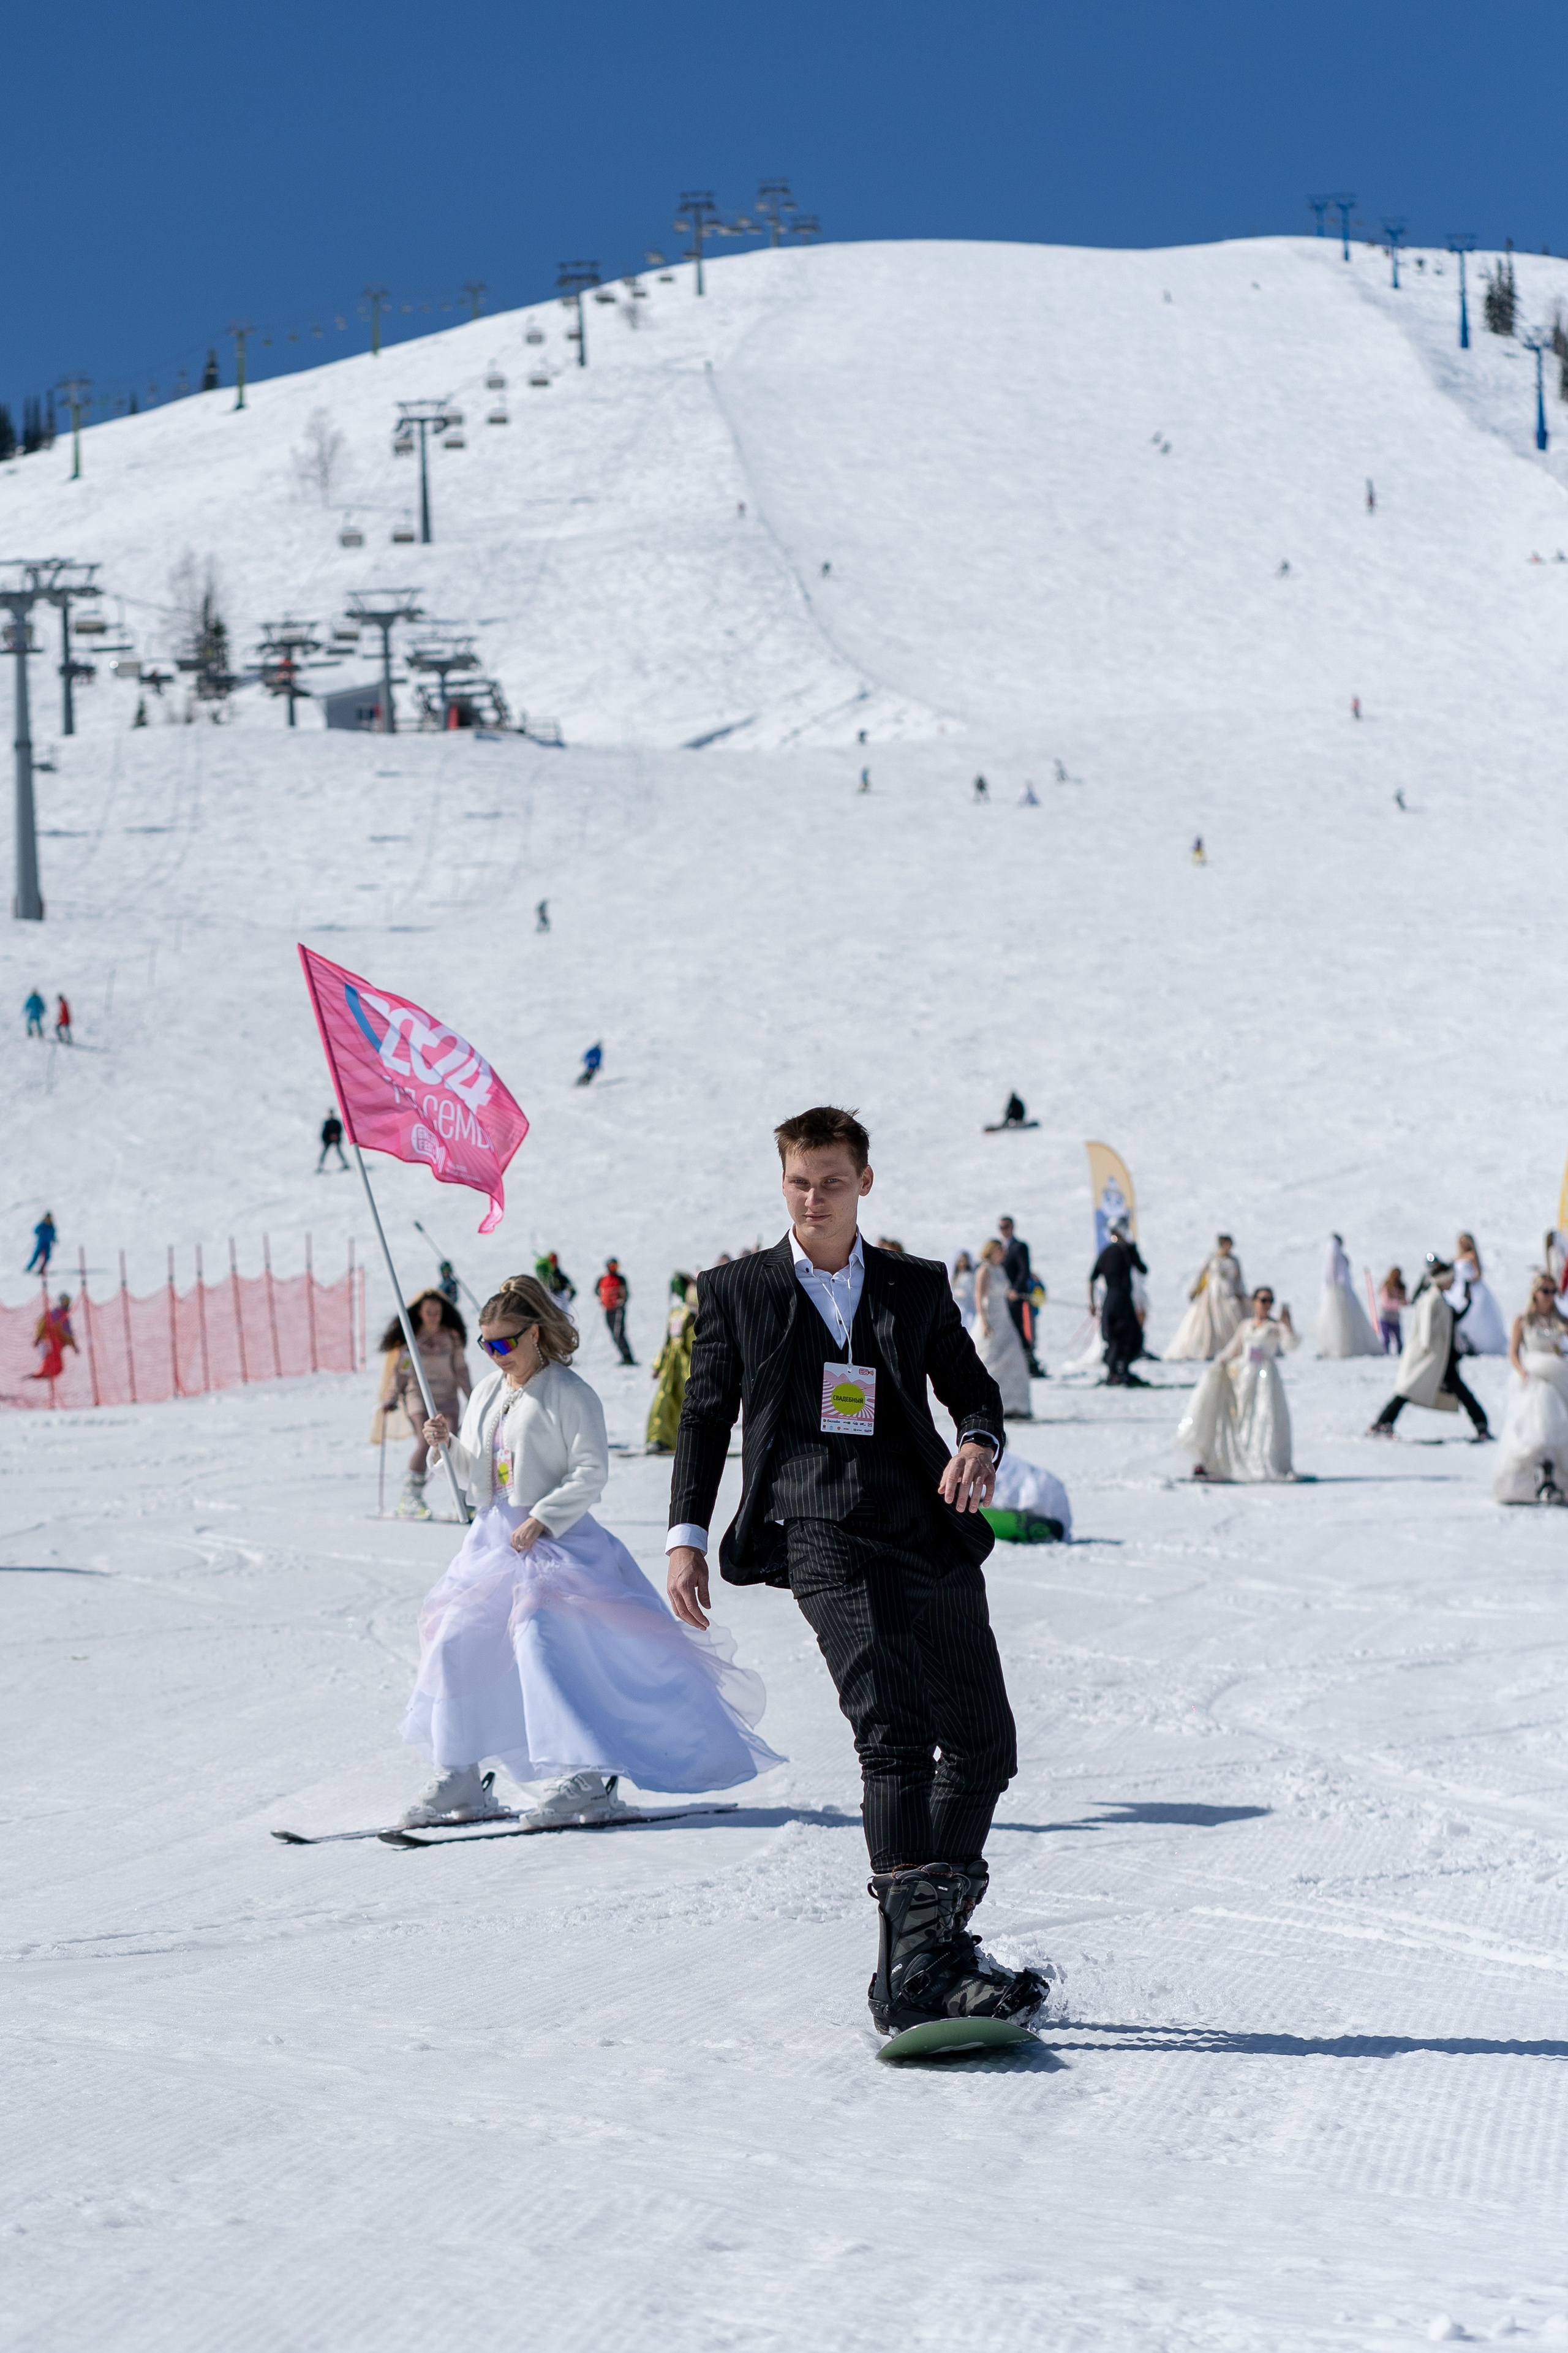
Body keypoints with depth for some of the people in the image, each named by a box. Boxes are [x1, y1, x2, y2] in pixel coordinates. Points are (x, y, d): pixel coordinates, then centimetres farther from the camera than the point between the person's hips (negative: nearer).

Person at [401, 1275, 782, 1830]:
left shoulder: (567, 1393, -9)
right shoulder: (487, 1394, 14)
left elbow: (592, 1473, -14)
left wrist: (542, 1519, -21)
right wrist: (449, 1445, 0)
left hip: (555, 1541, -8)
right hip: (495, 1537, 8)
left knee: (543, 1643, -20)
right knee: (455, 1643, 3)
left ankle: (585, 1778, -17)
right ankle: (457, 1779, 13)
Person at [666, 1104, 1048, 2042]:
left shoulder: (920, 1288, 19)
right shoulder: (737, 1292, 14)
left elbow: (973, 1388, 20)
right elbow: (705, 1418, 15)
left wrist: (979, 1445, -4)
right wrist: (688, 1534, 4)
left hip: (929, 1534, 4)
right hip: (821, 1533, -4)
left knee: (984, 1745, 3)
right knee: (895, 1734, -21)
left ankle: (939, 1941, 19)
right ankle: (915, 1967, -25)